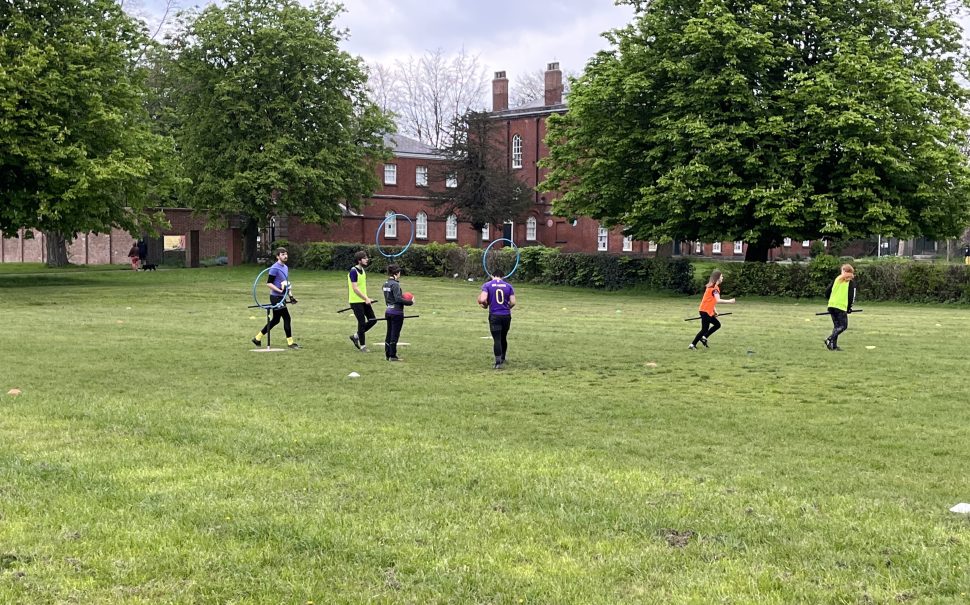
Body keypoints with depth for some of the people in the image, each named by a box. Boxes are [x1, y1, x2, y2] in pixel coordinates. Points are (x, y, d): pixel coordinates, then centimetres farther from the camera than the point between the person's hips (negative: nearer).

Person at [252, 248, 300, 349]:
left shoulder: (286, 267, 14)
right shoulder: (275, 268, -14)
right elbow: (268, 283, -16)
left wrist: (290, 296, 17)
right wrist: (280, 290, -25)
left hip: (281, 297, 10)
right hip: (276, 297, -9)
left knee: (276, 320, 14)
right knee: (286, 318, -7)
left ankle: (257, 338, 23)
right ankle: (290, 343, 0)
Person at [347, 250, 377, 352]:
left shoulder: (363, 270, 12)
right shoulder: (353, 271, -16)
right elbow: (355, 288, -21)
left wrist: (367, 298, 14)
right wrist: (366, 298, -21)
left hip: (363, 300, 9)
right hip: (356, 301, -9)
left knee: (373, 320, 6)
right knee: (362, 322, -4)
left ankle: (356, 336, 21)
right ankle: (362, 346, 8)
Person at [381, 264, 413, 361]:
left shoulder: (386, 284, 9)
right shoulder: (395, 284, -18)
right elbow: (398, 299, -23)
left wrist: (402, 296, 10)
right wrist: (410, 302, -13)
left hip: (388, 311, 8)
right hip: (396, 312, -8)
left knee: (389, 334, 14)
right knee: (395, 334, -1)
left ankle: (387, 354, 19)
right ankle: (392, 356, 3)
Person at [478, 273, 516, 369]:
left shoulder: (487, 285, -1)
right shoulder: (508, 286, 5)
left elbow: (483, 300, -14)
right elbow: (513, 302, -1)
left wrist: (485, 306, 7)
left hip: (494, 316, -3)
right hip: (506, 315, 3)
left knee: (497, 339, -1)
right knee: (503, 338, 19)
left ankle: (498, 363, -6)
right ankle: (502, 360, 33)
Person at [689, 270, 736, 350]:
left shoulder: (712, 286, 13)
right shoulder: (715, 287, -18)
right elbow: (718, 300, -30)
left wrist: (714, 310, 16)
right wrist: (729, 301, -22)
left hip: (708, 311, 10)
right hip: (705, 311, -10)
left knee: (717, 324, 15)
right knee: (704, 329, -5)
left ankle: (704, 337, 14)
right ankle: (692, 345, -2)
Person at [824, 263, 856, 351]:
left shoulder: (837, 279, 14)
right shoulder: (851, 281, 1)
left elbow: (827, 292, 12)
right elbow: (851, 296, -6)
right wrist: (849, 308, 5)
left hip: (831, 305, 6)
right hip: (841, 307, -6)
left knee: (836, 326, 15)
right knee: (843, 326, 1)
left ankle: (833, 345, 7)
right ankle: (830, 340, -17)